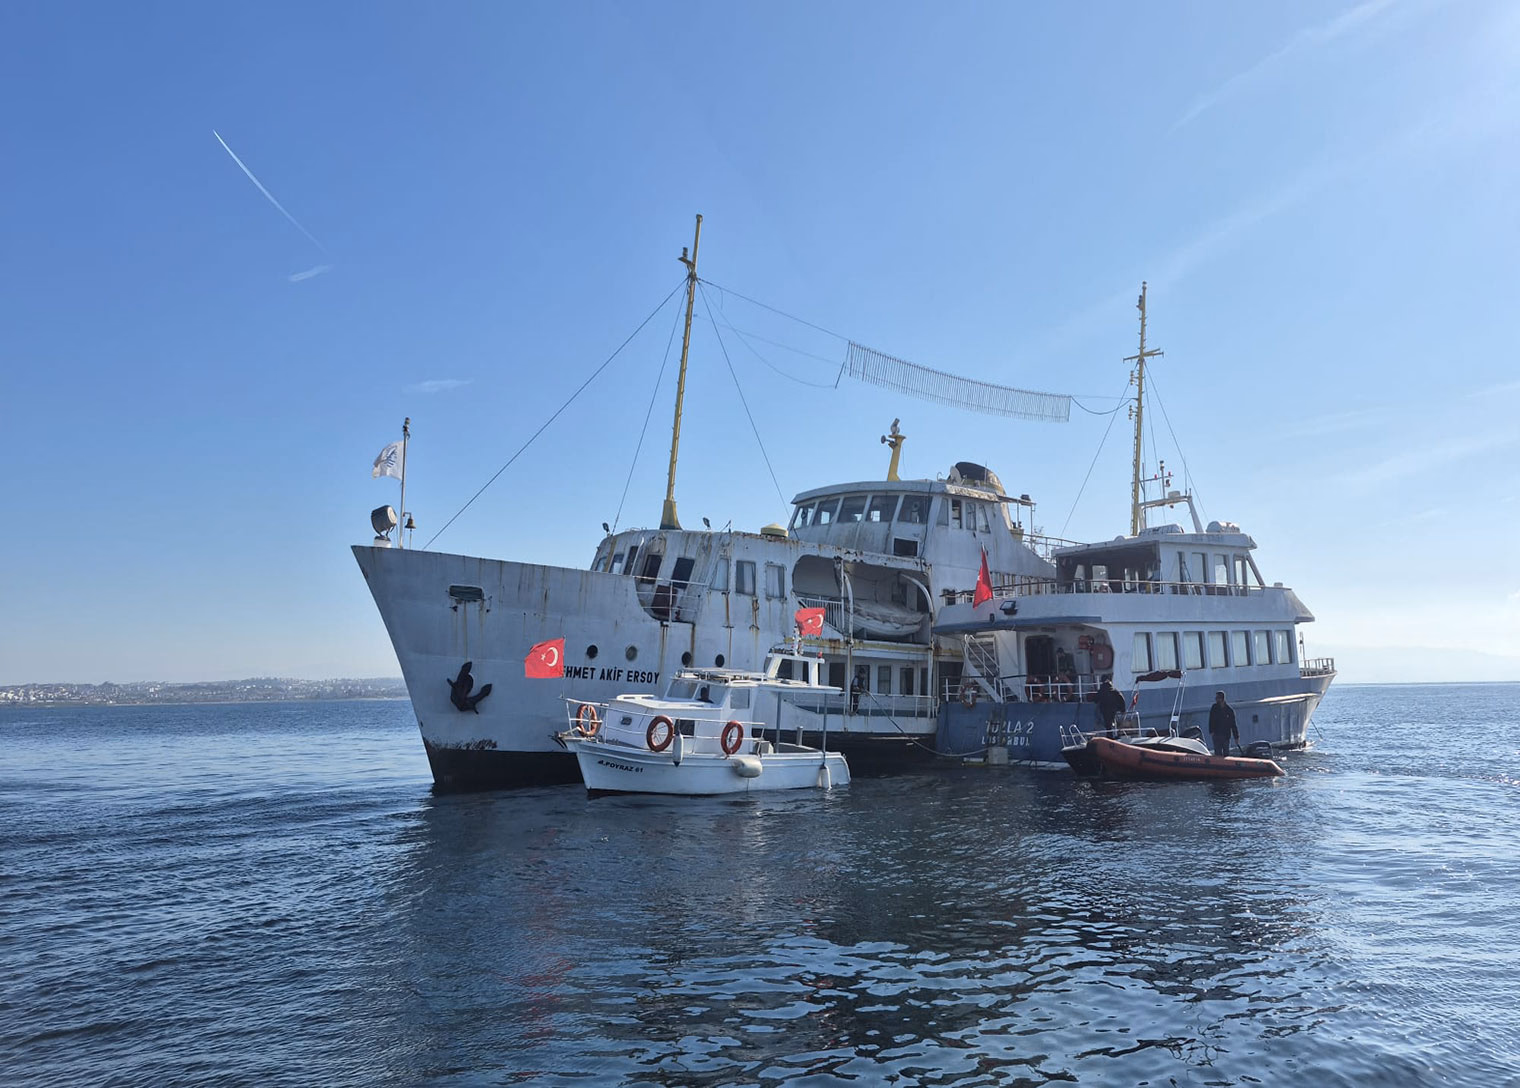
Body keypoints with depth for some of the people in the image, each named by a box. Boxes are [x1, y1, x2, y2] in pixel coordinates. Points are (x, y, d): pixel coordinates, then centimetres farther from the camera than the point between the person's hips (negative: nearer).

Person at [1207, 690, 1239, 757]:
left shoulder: (1229, 710, -1)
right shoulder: (1214, 708, 3)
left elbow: (1233, 725, 2)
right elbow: (1211, 721, 3)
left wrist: (1236, 737, 2)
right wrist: (1211, 732, -9)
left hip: (1226, 736, 0)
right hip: (1216, 735, 0)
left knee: (1226, 753, 5)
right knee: (1218, 753, -3)